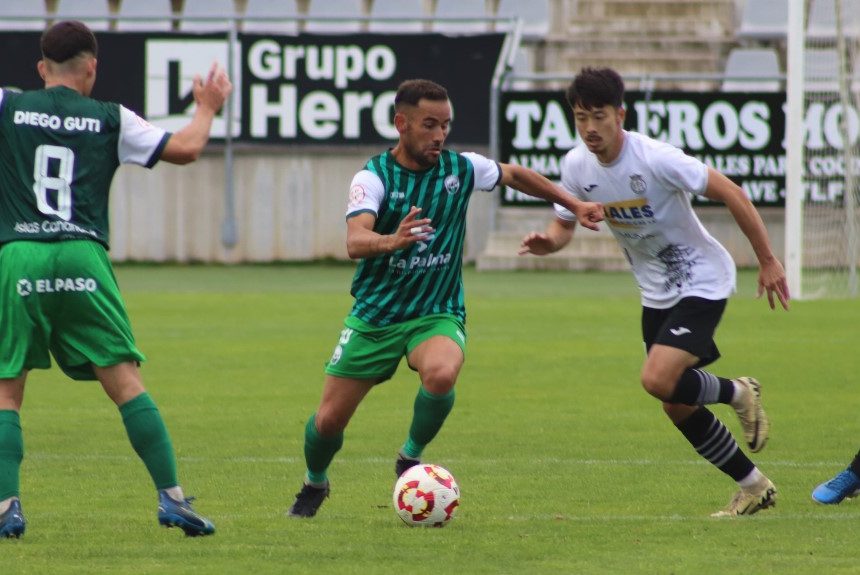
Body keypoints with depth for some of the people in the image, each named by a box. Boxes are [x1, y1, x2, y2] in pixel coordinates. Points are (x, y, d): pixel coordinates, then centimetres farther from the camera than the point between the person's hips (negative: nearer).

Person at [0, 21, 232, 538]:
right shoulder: (110, 120, 9)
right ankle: (172, 497, -2)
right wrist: (207, 108, 29)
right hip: (83, 261, 0)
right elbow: (185, 149, 10)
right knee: (126, 382, 3)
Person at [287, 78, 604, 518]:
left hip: (437, 314, 1)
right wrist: (392, 241, -52)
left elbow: (515, 175, 18)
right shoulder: (374, 176, -14)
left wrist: (575, 205, 16)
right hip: (375, 315, -1)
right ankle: (314, 484, 34)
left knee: (441, 374, -34)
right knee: (329, 420, 0)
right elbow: (355, 242, -31)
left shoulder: (461, 169, -4)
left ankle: (411, 458, -7)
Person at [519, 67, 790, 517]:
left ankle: (738, 393, 5)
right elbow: (564, 225, 7)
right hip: (656, 291, 7)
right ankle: (753, 488, 22)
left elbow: (730, 193, -19)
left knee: (658, 380, -24)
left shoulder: (655, 159, -25)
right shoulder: (576, 165, -7)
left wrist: (767, 261, -15)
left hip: (702, 281, -7)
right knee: (678, 408, 6)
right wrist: (547, 241, -19)